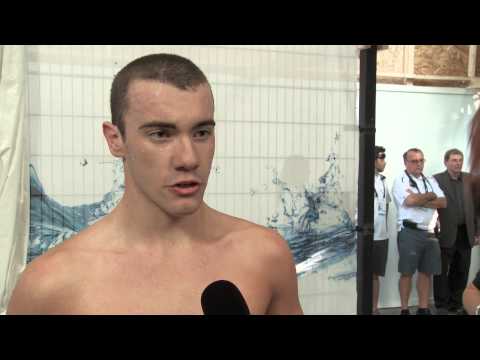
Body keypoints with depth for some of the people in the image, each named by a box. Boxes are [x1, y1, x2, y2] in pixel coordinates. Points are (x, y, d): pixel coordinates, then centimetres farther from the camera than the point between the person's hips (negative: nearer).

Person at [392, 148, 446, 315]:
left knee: (426, 272, 9)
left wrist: (419, 200, -11)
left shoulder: (431, 181, 16)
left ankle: (423, 309, 19)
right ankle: (404, 310, 9)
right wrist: (430, 196, -2)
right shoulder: (400, 180, -1)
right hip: (410, 231, -5)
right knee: (407, 273, 0)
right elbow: (410, 201, -18)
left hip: (430, 232, 6)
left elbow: (443, 202, 3)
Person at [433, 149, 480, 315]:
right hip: (446, 234, -5)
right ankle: (441, 306, 16)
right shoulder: (437, 179, -6)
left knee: (461, 272, 12)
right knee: (442, 272, 5)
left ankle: (456, 304, 25)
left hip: (465, 234, 5)